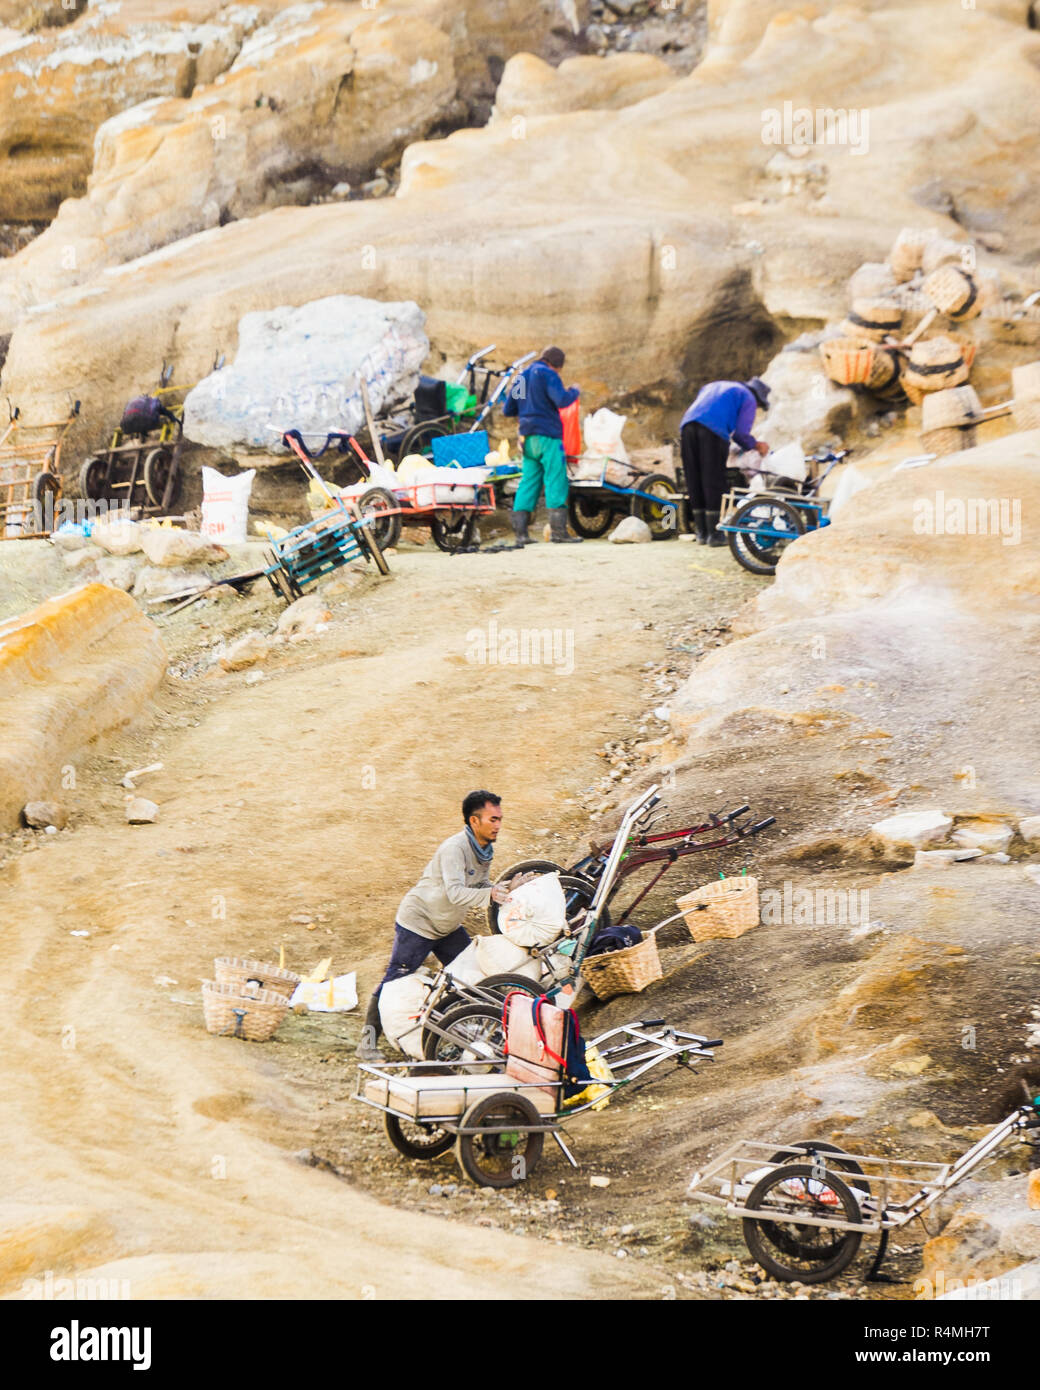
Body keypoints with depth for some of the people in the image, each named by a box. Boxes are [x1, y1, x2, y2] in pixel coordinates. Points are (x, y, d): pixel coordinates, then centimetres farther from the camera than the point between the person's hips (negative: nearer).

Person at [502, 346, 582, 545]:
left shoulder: (521, 377, 19)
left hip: (527, 438, 7)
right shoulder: (547, 374, -5)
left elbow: (507, 410, 21)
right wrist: (574, 392, 1)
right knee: (556, 482, -6)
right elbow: (562, 400, -18)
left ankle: (520, 531, 2)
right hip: (547, 436, -7)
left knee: (528, 483, 8)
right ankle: (558, 531, -11)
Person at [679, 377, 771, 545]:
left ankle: (702, 533, 13)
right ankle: (715, 534, -2)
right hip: (713, 431, -6)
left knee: (694, 481, 9)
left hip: (687, 425, 6)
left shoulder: (712, 386, 37)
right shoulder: (748, 398, 17)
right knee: (713, 482, -1)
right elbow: (741, 433, 6)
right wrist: (757, 445, 24)